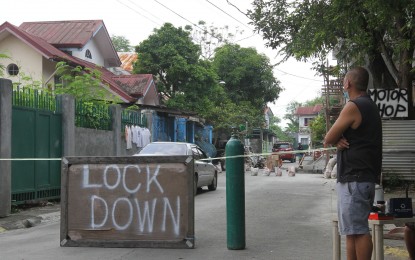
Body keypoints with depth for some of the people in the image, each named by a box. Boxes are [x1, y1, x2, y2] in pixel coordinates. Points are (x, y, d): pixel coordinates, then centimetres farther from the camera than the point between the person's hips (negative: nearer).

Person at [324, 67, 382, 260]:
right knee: (352, 231, 12)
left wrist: (335, 140, 10)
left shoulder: (353, 106, -13)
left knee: (358, 230, -8)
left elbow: (328, 140, -9)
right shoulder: (370, 106, 18)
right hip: (364, 177, 10)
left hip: (354, 179, -10)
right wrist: (338, 141, -5)